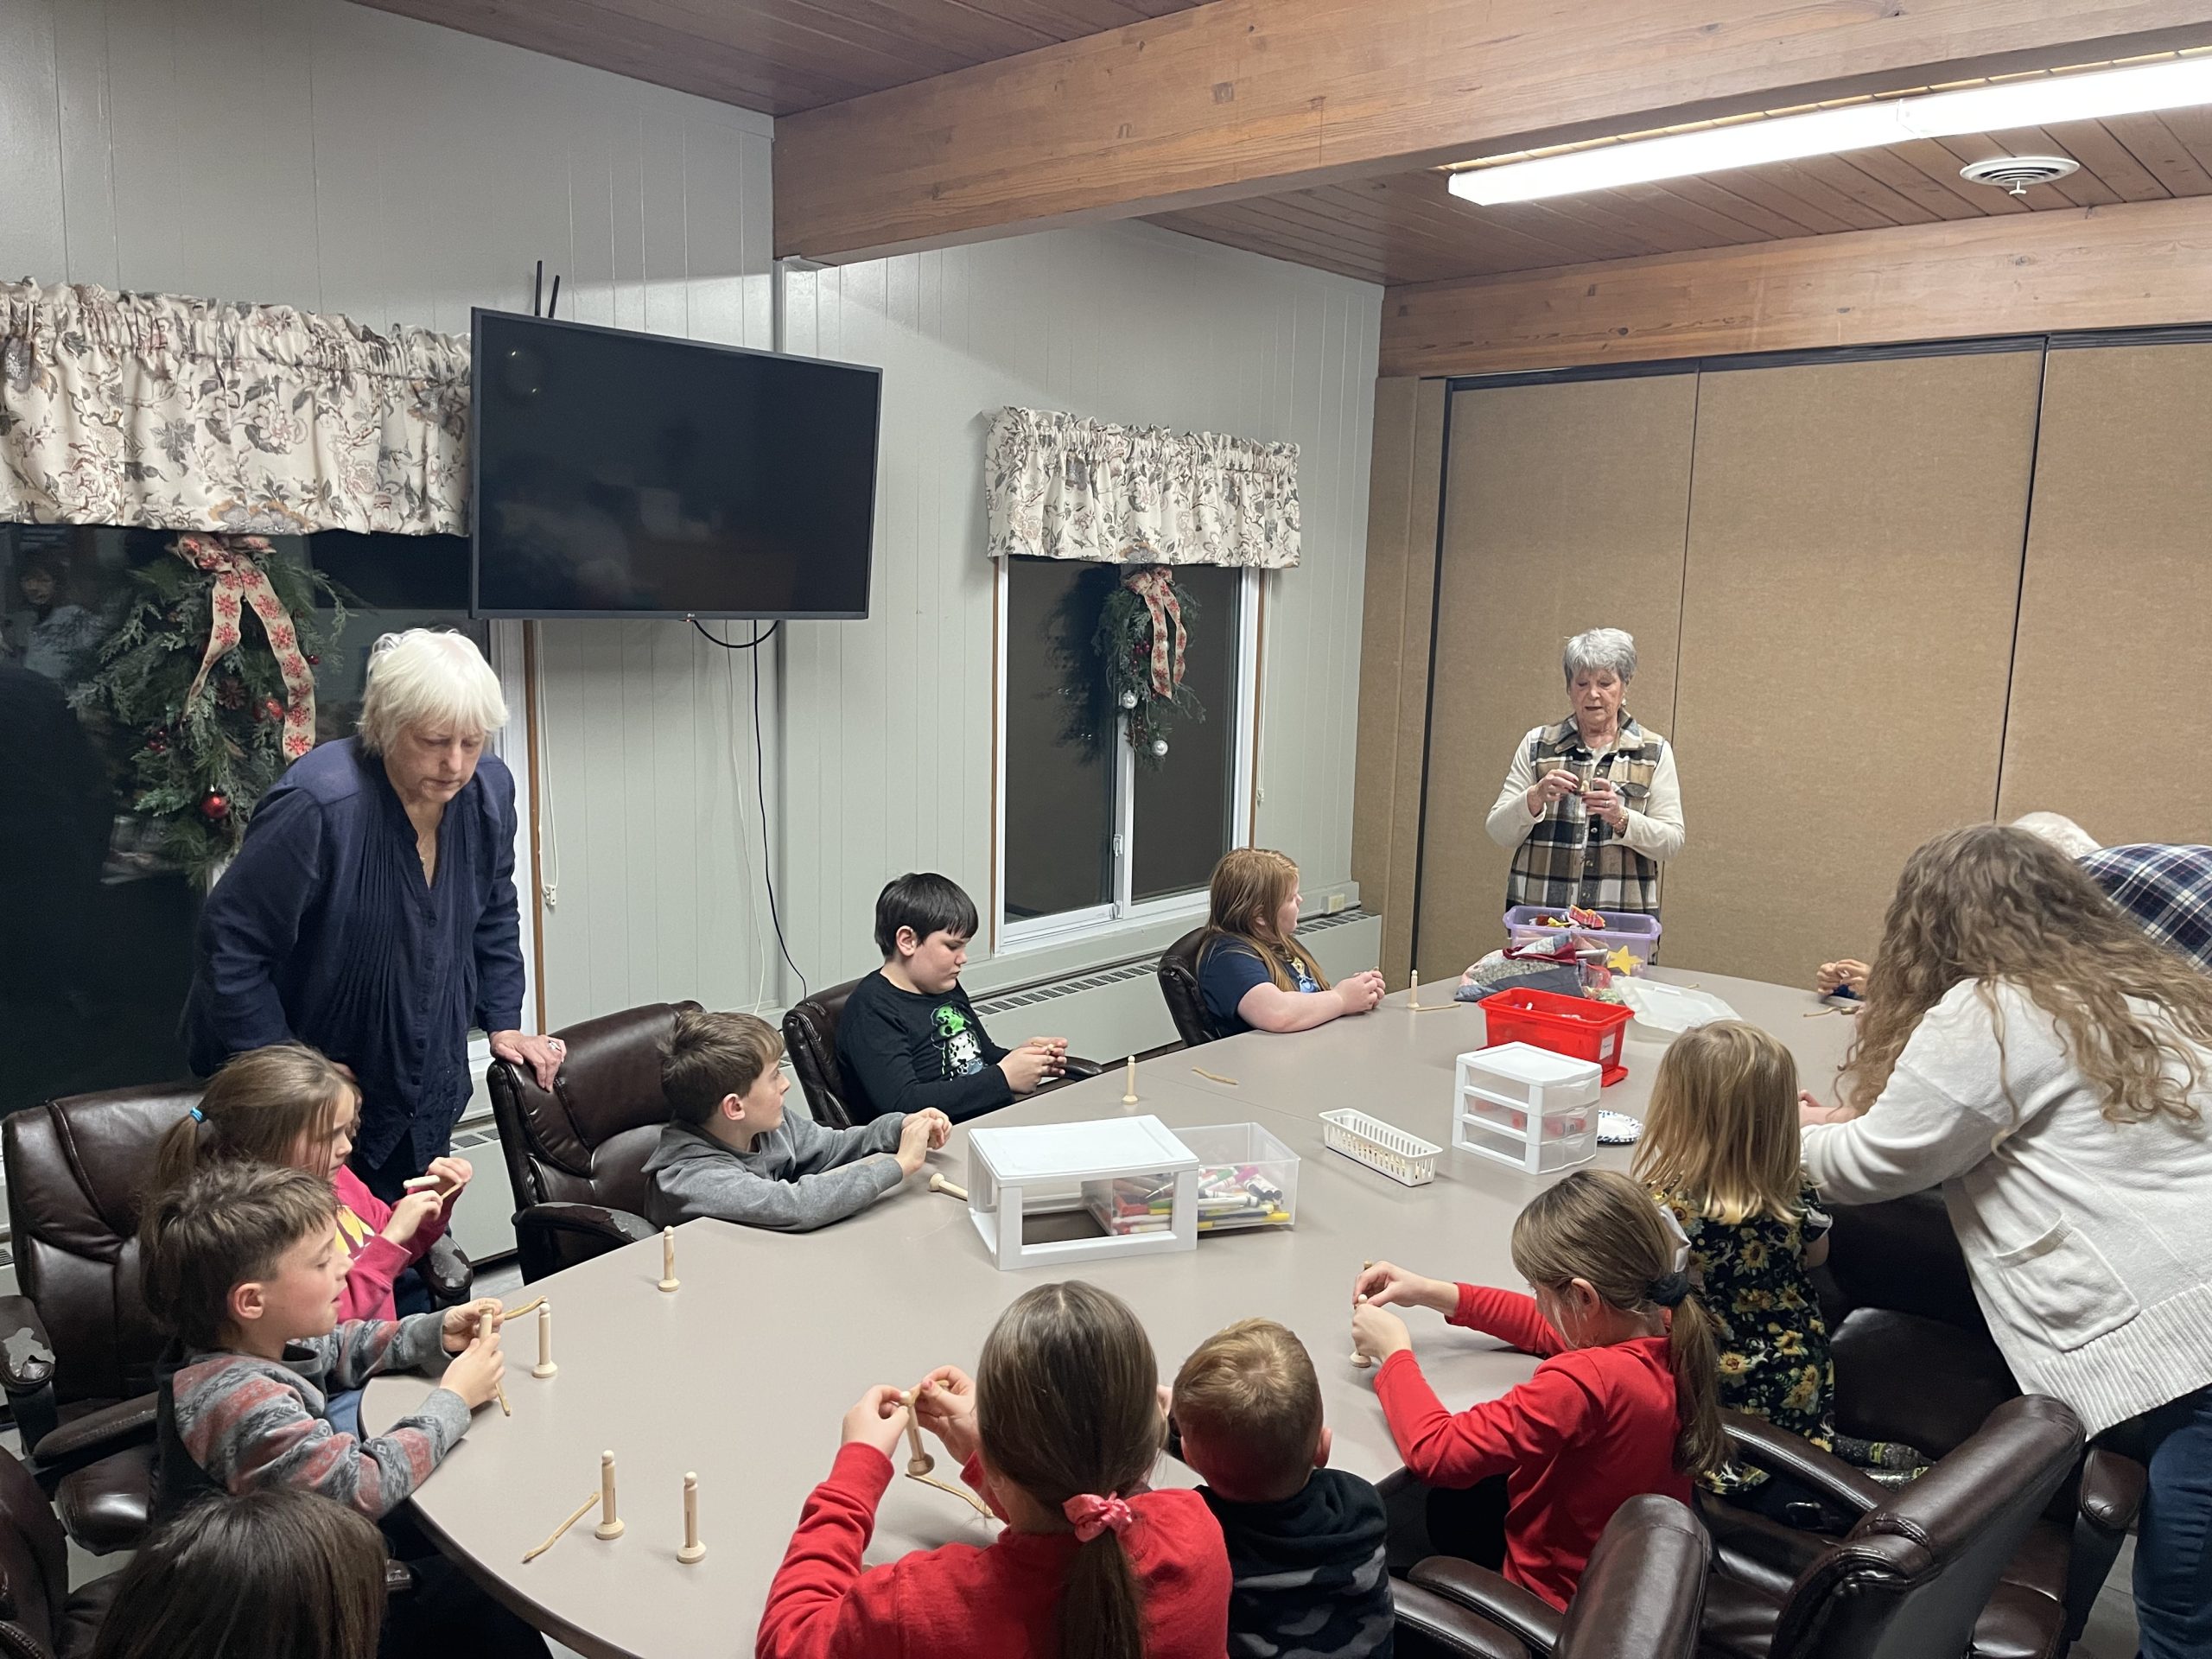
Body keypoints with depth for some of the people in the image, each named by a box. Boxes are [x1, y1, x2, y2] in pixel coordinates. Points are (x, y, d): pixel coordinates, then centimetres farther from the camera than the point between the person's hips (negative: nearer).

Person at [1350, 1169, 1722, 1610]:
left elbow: (1433, 1452, -36)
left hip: (1559, 1602, -7)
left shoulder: (1585, 1382, -39)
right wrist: (1433, 1293, 2)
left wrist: (1394, 1353, -19)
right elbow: (1550, 1330, 6)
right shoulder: (1670, 1330, -14)